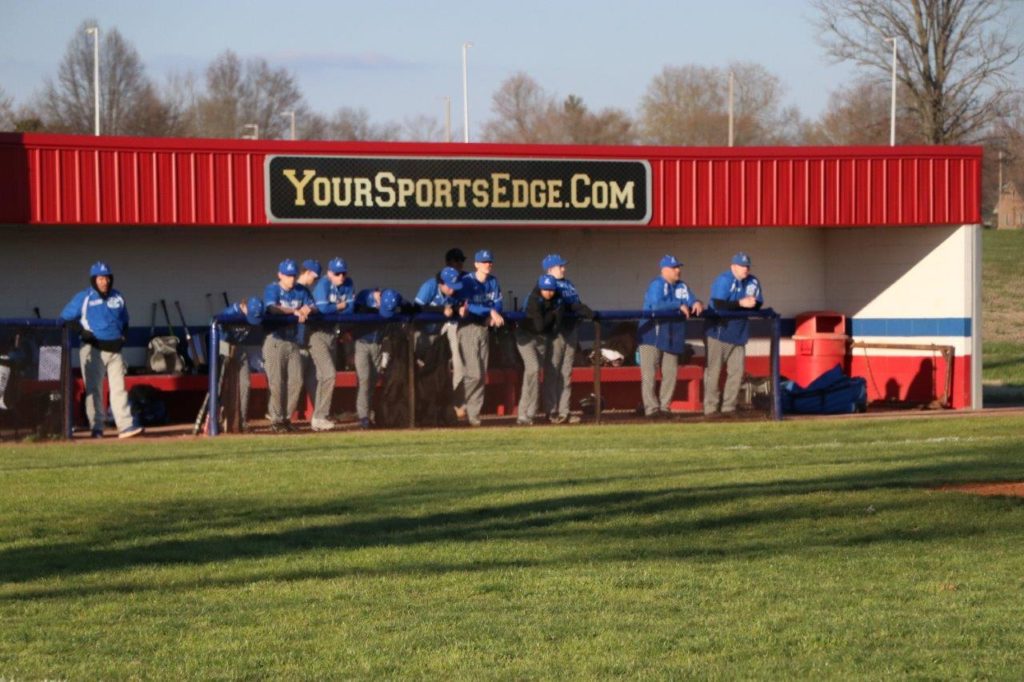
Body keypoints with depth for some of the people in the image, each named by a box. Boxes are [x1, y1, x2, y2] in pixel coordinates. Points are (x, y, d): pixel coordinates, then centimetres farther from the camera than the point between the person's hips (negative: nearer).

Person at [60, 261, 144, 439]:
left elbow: (124, 320, 25)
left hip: (115, 349, 4)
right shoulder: (83, 298, -2)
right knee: (94, 389, -1)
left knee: (119, 388, -1)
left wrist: (123, 336, 8)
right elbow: (65, 318, -1)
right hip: (93, 349, -4)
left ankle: (125, 426, -6)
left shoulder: (117, 298, 11)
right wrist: (82, 331, -13)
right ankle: (96, 427, 4)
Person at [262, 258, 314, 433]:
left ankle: (287, 417, 11)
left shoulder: (302, 291, 14)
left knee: (296, 381, 1)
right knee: (276, 382, -8)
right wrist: (295, 311, -25)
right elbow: (272, 308, -20)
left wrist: (306, 310, -18)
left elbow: (313, 307, 5)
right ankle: (276, 420, -3)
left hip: (293, 341, 5)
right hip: (275, 340, -5)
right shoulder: (272, 289, -3)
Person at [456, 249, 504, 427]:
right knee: (473, 373, -14)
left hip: (484, 328, 6)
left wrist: (492, 316, -15)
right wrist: (490, 311, -30)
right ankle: (460, 408, -2)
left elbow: (497, 303, 6)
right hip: (468, 328, -6)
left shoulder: (493, 282, 8)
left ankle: (474, 413, 10)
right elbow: (468, 306, -22)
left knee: (482, 374, 5)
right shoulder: (467, 282, -11)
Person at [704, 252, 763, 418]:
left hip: (739, 334, 6)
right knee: (713, 371, -2)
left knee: (736, 371, 4)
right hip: (718, 333, -6)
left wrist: (751, 303, -17)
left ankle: (728, 407, 11)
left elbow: (757, 304, 5)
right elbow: (719, 305, -23)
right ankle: (710, 408, 2)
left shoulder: (753, 282, 6)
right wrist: (741, 304, -26)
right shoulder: (723, 281, -12)